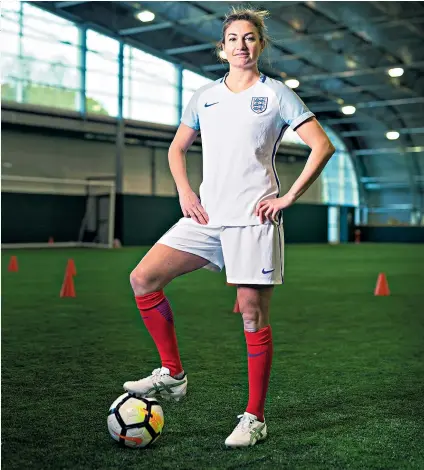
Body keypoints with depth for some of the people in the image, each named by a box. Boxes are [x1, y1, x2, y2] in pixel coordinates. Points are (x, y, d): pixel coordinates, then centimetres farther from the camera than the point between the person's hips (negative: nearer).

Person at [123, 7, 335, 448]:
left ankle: (254, 417, 9)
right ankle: (172, 373, 7)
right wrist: (185, 192, 8)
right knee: (142, 278, -7)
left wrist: (288, 197, -8)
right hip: (207, 214, 5)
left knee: (253, 314, -4)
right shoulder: (204, 96, 15)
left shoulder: (276, 94, 2)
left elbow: (322, 146, -2)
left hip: (253, 217, -5)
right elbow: (177, 148, 25)